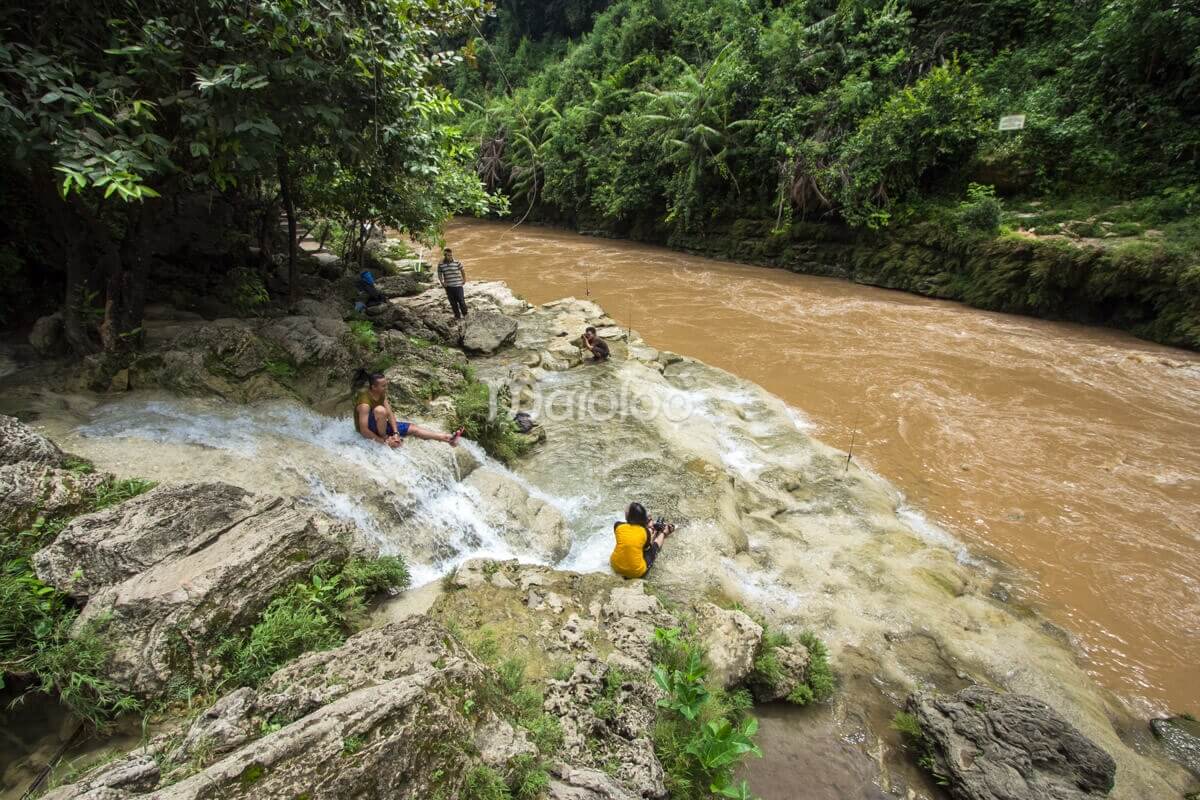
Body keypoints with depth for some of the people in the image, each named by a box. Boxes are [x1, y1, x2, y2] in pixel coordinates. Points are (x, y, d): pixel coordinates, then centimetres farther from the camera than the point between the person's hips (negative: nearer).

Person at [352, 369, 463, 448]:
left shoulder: (381, 394, -7)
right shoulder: (365, 403, -31)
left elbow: (390, 414, -7)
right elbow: (364, 431, -30)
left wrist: (396, 433, -19)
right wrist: (384, 441, -27)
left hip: (380, 425, 8)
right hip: (369, 431, -8)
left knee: (413, 428, -4)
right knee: (380, 410, -37)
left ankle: (448, 438, -10)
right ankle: (384, 437, -15)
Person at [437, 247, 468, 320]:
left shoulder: (457, 263, -5)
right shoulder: (441, 265, 0)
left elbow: (462, 271, 8)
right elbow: (439, 275, 9)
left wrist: (464, 280, 6)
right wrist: (442, 282, -6)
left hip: (458, 285, -2)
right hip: (448, 286, 2)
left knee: (461, 300, -3)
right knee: (453, 302, 7)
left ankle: (465, 314, 19)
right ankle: (457, 315, 20)